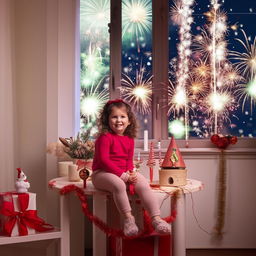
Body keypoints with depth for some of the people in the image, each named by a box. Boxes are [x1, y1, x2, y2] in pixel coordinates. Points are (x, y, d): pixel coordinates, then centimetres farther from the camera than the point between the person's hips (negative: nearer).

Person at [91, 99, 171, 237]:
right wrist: (122, 175, -21)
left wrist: (130, 172, -9)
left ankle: (156, 218, -20)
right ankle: (128, 219, -28)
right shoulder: (105, 137, -9)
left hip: (124, 174, 6)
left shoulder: (129, 140, 12)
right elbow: (103, 160, -17)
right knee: (119, 184, -38)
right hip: (102, 173, -6)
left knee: (143, 184, -19)